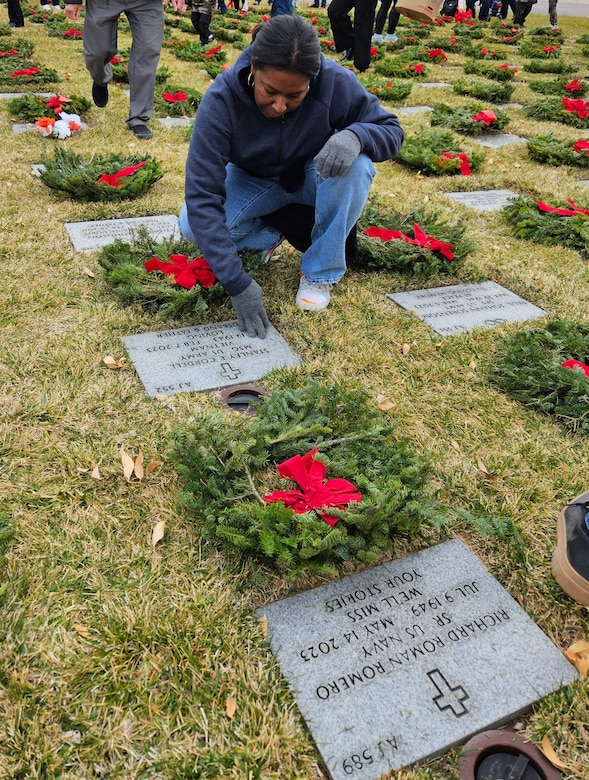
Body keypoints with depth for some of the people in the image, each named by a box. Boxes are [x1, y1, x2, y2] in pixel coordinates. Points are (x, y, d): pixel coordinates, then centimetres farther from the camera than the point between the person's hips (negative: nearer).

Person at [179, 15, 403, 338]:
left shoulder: (335, 81, -29)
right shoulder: (221, 99, -31)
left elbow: (391, 130, -17)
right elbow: (202, 196, -34)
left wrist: (355, 135, -43)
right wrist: (237, 282, -41)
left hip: (315, 176, 0)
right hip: (252, 181, 0)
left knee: (356, 165, -33)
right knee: (192, 225, -25)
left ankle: (320, 272, -14)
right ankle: (269, 234, 3)